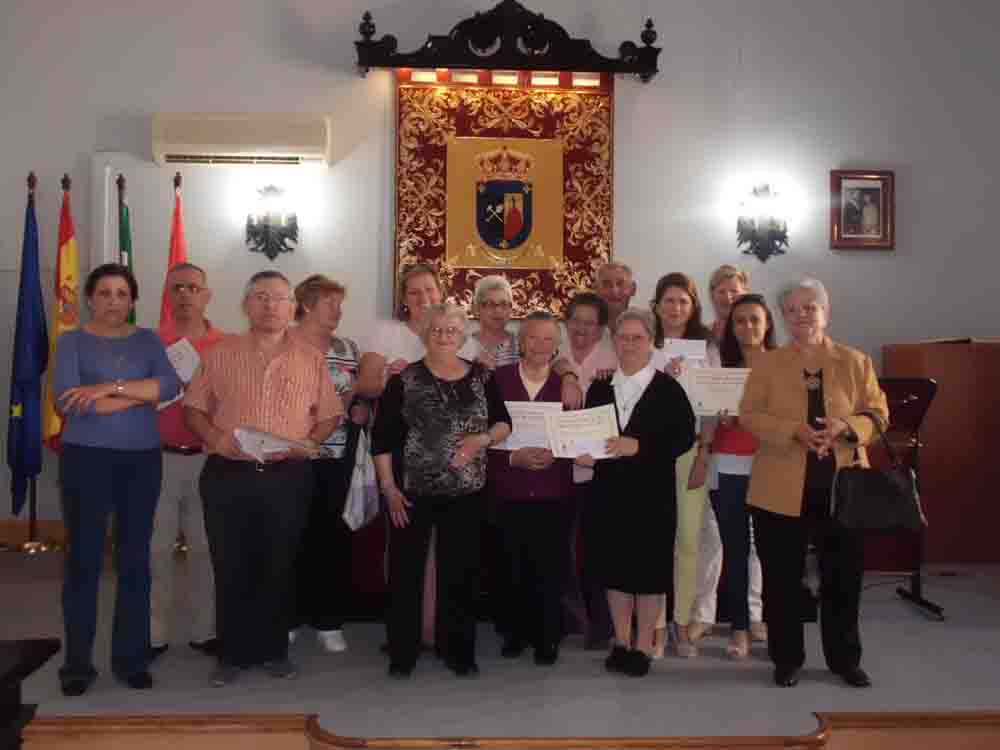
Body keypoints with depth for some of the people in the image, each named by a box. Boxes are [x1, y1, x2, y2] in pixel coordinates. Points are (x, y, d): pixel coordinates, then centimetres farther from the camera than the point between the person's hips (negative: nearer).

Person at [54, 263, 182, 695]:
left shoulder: (148, 340, 9)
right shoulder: (72, 341, 2)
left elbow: (172, 385, -9)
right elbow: (66, 399, -15)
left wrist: (110, 387, -19)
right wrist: (140, 394, -13)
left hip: (142, 459, 2)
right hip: (86, 458, -2)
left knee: (135, 559, 7)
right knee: (84, 559, 1)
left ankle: (131, 658, 17)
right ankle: (78, 663, 13)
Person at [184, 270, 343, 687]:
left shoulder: (312, 359, 6)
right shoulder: (220, 353, 5)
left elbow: (329, 414, 7)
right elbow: (194, 407, 6)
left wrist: (309, 443, -11)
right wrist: (214, 438, -13)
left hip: (288, 478, 0)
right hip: (228, 476, 0)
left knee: (278, 568, 9)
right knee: (230, 567, 6)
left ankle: (273, 650, 24)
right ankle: (231, 654, 19)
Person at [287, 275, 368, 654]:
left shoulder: (348, 348, 12)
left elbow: (360, 396, 20)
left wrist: (362, 410, -2)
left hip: (337, 455, 4)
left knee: (329, 534, 8)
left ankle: (327, 620, 18)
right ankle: (287, 616, 17)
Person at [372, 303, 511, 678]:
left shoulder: (482, 377, 4)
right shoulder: (404, 379, -3)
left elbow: (504, 422, 10)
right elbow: (381, 437, -3)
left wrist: (484, 438, -11)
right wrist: (388, 487, -9)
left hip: (466, 492, 2)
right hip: (412, 491, -2)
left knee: (461, 572, 9)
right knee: (405, 571, 4)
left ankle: (458, 650, 24)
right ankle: (402, 652, 20)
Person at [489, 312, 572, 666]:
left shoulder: (566, 384, 5)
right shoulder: (497, 379, 1)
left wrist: (554, 457, -13)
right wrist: (513, 457, -15)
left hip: (552, 493, 0)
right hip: (508, 490, 0)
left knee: (548, 567, 2)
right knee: (511, 567, 6)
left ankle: (547, 637, 16)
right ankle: (515, 632, 24)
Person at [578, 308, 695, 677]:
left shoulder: (668, 388, -4)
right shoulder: (599, 389, 9)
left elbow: (685, 436, -9)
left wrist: (639, 446, -19)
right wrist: (584, 453, -9)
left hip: (652, 493, -4)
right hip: (610, 491, 4)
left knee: (650, 565, 3)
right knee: (615, 564, 9)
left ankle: (643, 647, 16)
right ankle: (620, 643, 22)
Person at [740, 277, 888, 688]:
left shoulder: (856, 362, 7)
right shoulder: (766, 363, 4)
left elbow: (878, 413, 4)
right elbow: (749, 415, -4)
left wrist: (845, 426, -17)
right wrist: (794, 430, -19)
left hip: (842, 486, 1)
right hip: (781, 489, 0)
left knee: (843, 577, 8)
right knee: (782, 578, 7)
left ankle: (845, 659, 25)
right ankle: (786, 658, 22)